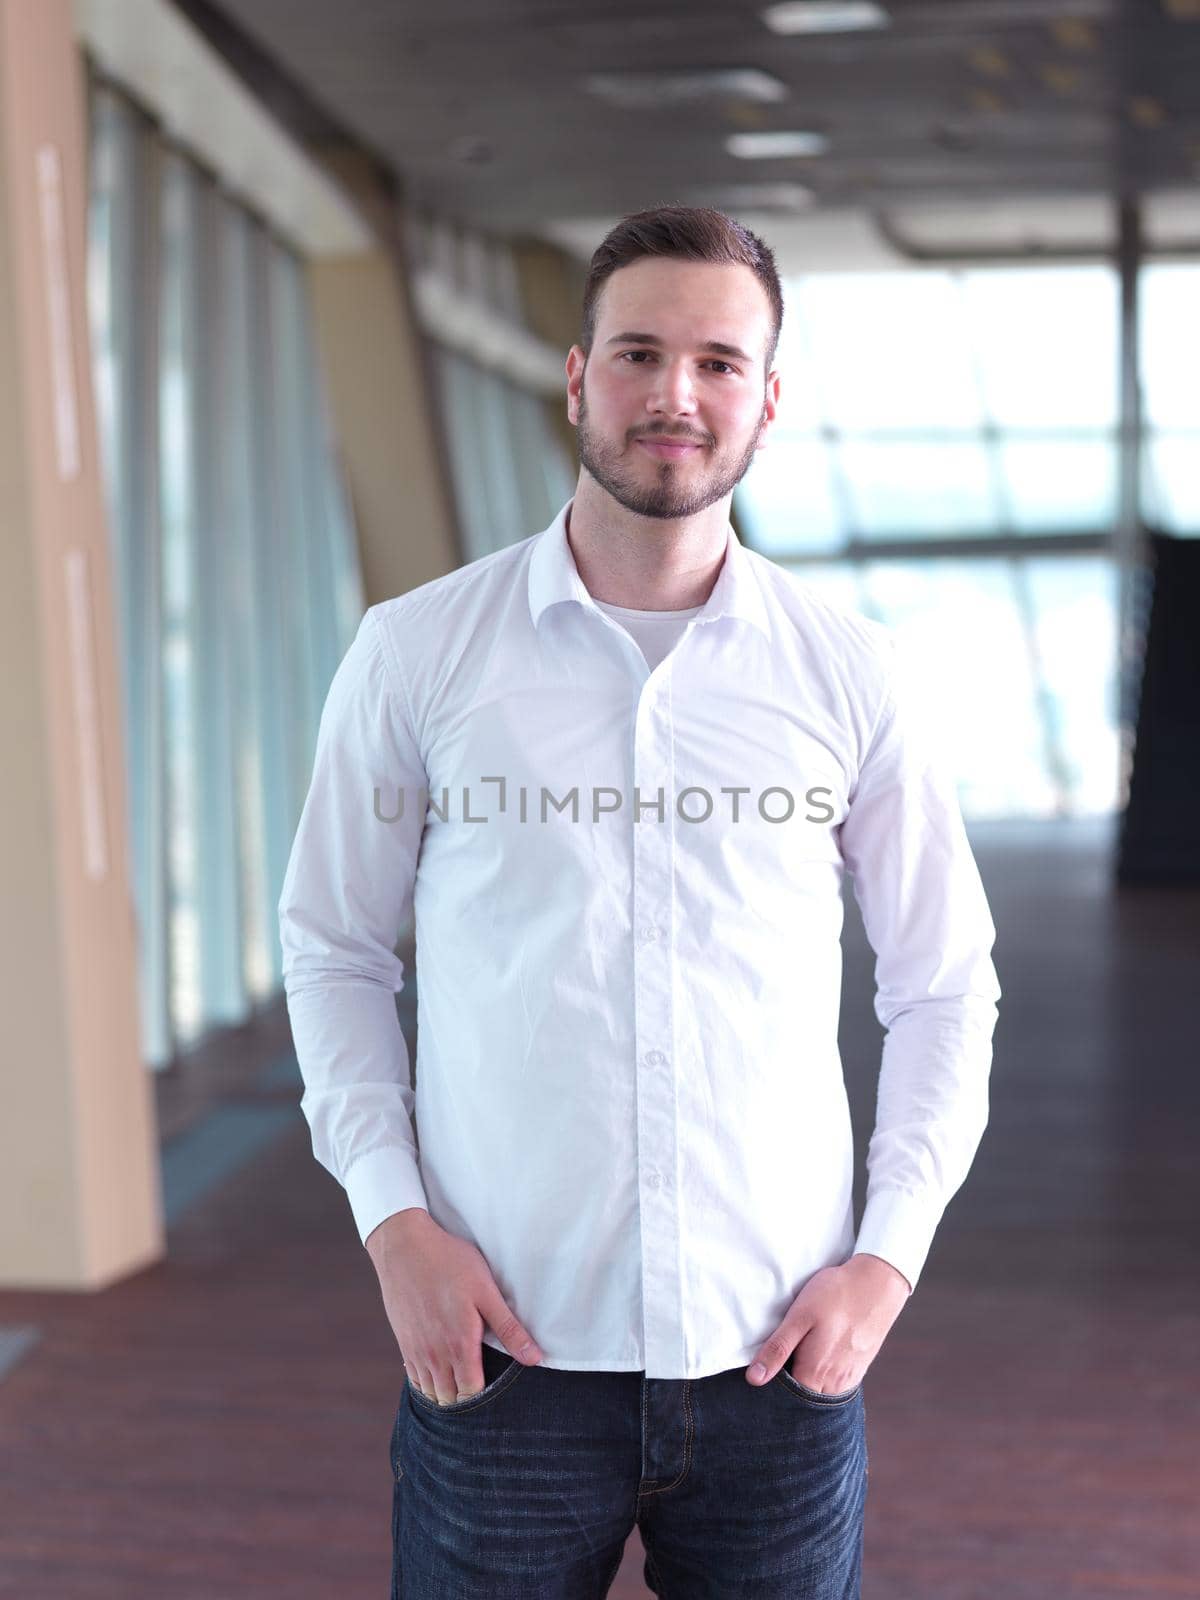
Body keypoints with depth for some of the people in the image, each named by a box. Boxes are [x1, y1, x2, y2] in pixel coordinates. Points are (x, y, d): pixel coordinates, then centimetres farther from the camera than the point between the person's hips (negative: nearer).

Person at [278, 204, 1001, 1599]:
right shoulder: (414, 656, 0)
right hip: (500, 1346, -1)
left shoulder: (853, 678, 1)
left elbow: (943, 987, 9)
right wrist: (390, 1215, -4)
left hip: (778, 1360, 1)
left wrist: (889, 1253, -1)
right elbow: (333, 948, 7)